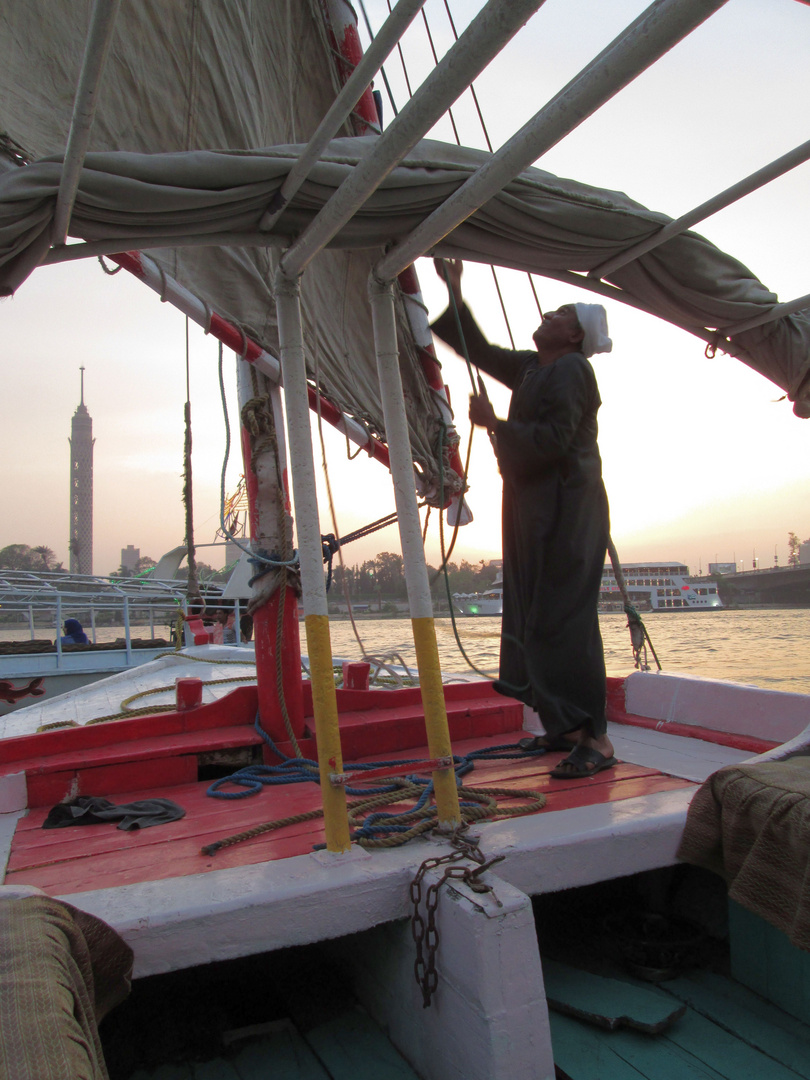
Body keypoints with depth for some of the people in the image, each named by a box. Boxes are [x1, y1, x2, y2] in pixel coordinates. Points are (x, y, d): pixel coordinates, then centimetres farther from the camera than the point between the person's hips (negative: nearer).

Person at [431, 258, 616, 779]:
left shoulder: (569, 370, -10)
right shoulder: (533, 369, 18)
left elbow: (555, 439, -21)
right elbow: (483, 352, 28)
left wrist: (496, 424, -13)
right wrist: (456, 294, 26)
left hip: (565, 511, -10)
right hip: (536, 510, 10)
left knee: (563, 620, -12)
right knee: (534, 618, 11)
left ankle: (596, 740, -6)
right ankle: (563, 727, 21)